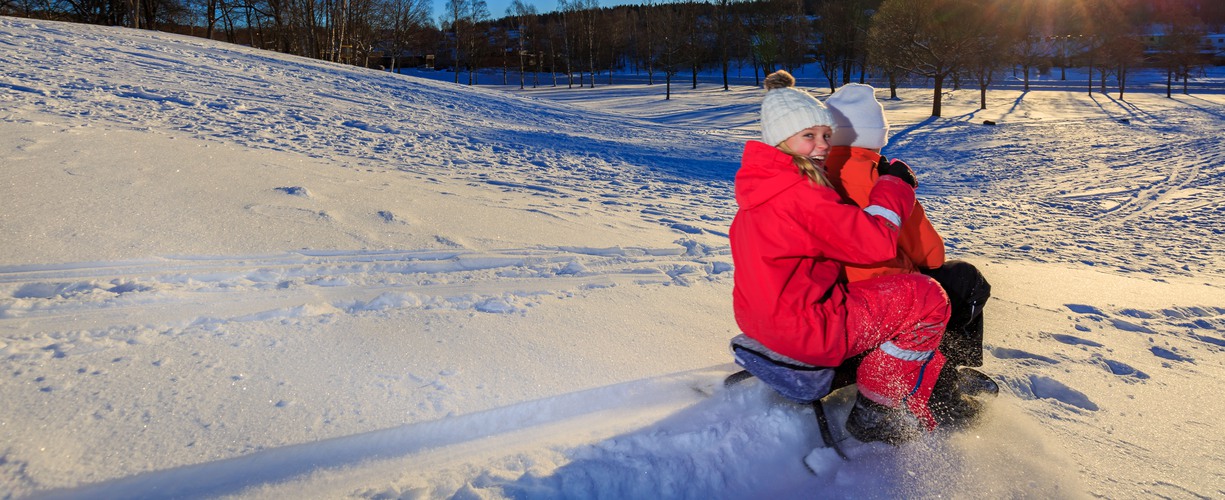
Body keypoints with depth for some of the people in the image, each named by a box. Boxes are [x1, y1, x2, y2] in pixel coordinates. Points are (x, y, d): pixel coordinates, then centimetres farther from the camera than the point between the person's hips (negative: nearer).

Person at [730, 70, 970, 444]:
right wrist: (896, 185, -4)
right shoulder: (801, 195, -24)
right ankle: (873, 413, 7)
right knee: (926, 298, -4)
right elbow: (876, 242, -19)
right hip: (804, 329, -11)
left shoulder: (764, 183, 9)